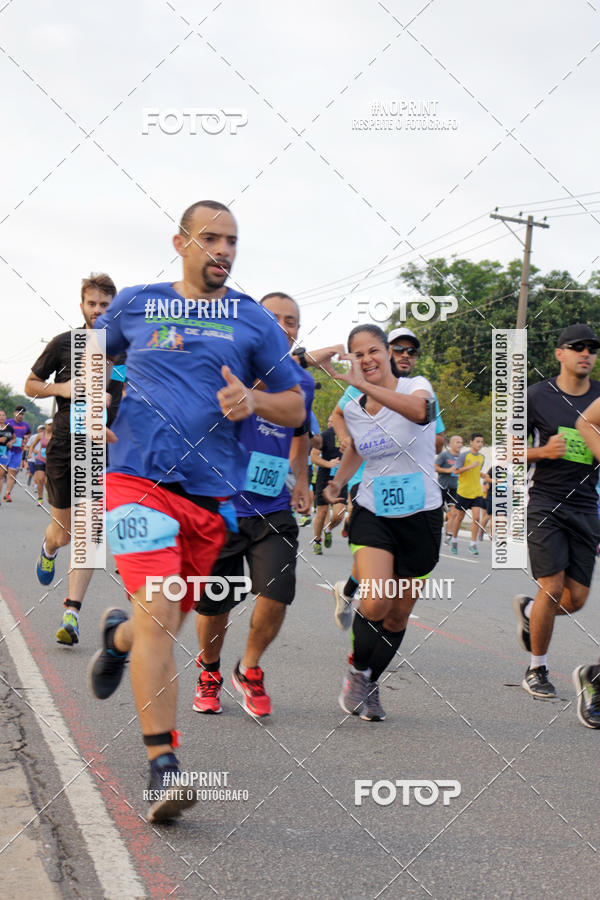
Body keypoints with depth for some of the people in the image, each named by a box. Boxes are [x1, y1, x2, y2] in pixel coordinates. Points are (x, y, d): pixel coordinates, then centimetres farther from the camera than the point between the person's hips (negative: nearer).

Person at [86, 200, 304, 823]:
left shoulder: (254, 321, 9)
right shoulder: (134, 305, 8)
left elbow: (296, 407, 12)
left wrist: (253, 402, -9)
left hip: (212, 491, 3)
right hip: (139, 478, -3)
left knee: (169, 619, 12)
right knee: (159, 614, -17)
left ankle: (119, 636, 49)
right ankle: (162, 769, -15)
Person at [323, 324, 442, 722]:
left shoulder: (417, 386, -10)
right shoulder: (352, 410, 3)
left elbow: (417, 409, -37)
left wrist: (363, 384, -46)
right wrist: (338, 481, 9)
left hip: (421, 517, -1)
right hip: (372, 514, 1)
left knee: (398, 614, 7)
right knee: (375, 603, -21)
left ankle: (371, 684, 30)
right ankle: (357, 670, 5)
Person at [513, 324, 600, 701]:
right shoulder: (536, 396, -1)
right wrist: (544, 451, -16)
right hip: (544, 503, -4)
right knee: (553, 588, -11)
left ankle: (527, 609, 34)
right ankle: (537, 670, 8)